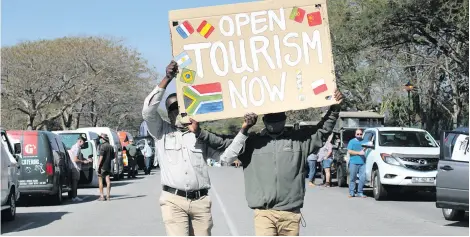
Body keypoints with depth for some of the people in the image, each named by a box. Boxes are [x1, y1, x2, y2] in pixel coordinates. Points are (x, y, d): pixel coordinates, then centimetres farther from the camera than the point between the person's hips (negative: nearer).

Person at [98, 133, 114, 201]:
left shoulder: (103, 146, -13)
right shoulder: (111, 147, 10)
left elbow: (101, 157, -18)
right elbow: (113, 157, 17)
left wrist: (98, 165, -16)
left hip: (103, 166, -7)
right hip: (108, 166, 7)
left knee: (100, 180, 1)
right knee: (108, 180, 5)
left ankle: (102, 196, -2)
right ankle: (108, 195, 3)